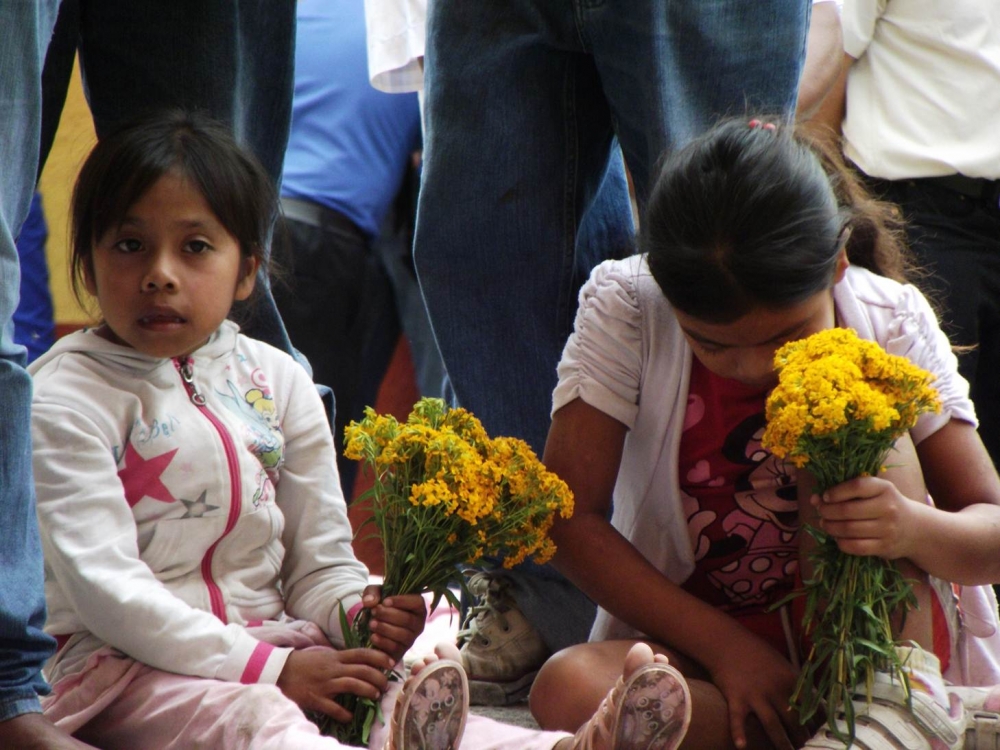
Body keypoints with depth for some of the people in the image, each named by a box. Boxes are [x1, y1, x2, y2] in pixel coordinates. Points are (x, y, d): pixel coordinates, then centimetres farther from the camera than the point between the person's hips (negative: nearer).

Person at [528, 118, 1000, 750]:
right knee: (569, 690, -33)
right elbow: (570, 515, -14)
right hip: (697, 644, 0)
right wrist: (728, 648, -21)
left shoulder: (891, 320, -9)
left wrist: (912, 528, -34)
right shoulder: (625, 307, -12)